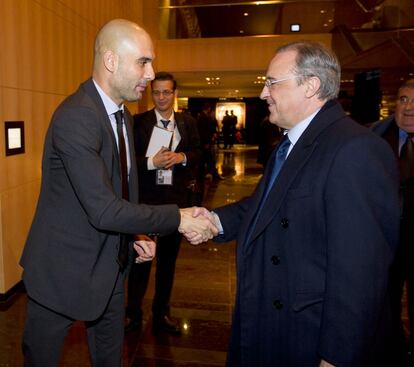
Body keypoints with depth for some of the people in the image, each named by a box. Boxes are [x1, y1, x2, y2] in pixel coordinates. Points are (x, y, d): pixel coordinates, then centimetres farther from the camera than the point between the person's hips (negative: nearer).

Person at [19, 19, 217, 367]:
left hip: (110, 262, 8)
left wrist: (136, 233, 2)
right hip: (64, 268, -8)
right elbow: (104, 210, -29)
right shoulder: (76, 118, -25)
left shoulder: (122, 113, 5)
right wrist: (178, 218, -22)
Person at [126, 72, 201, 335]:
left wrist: (182, 157, -13)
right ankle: (134, 314, 28)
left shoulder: (188, 122, 5)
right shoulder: (138, 122, -4)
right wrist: (152, 162, -23)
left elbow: (197, 154, 7)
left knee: (168, 259, 15)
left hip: (176, 198, 3)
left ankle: (161, 314, 33)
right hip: (145, 199, -3)